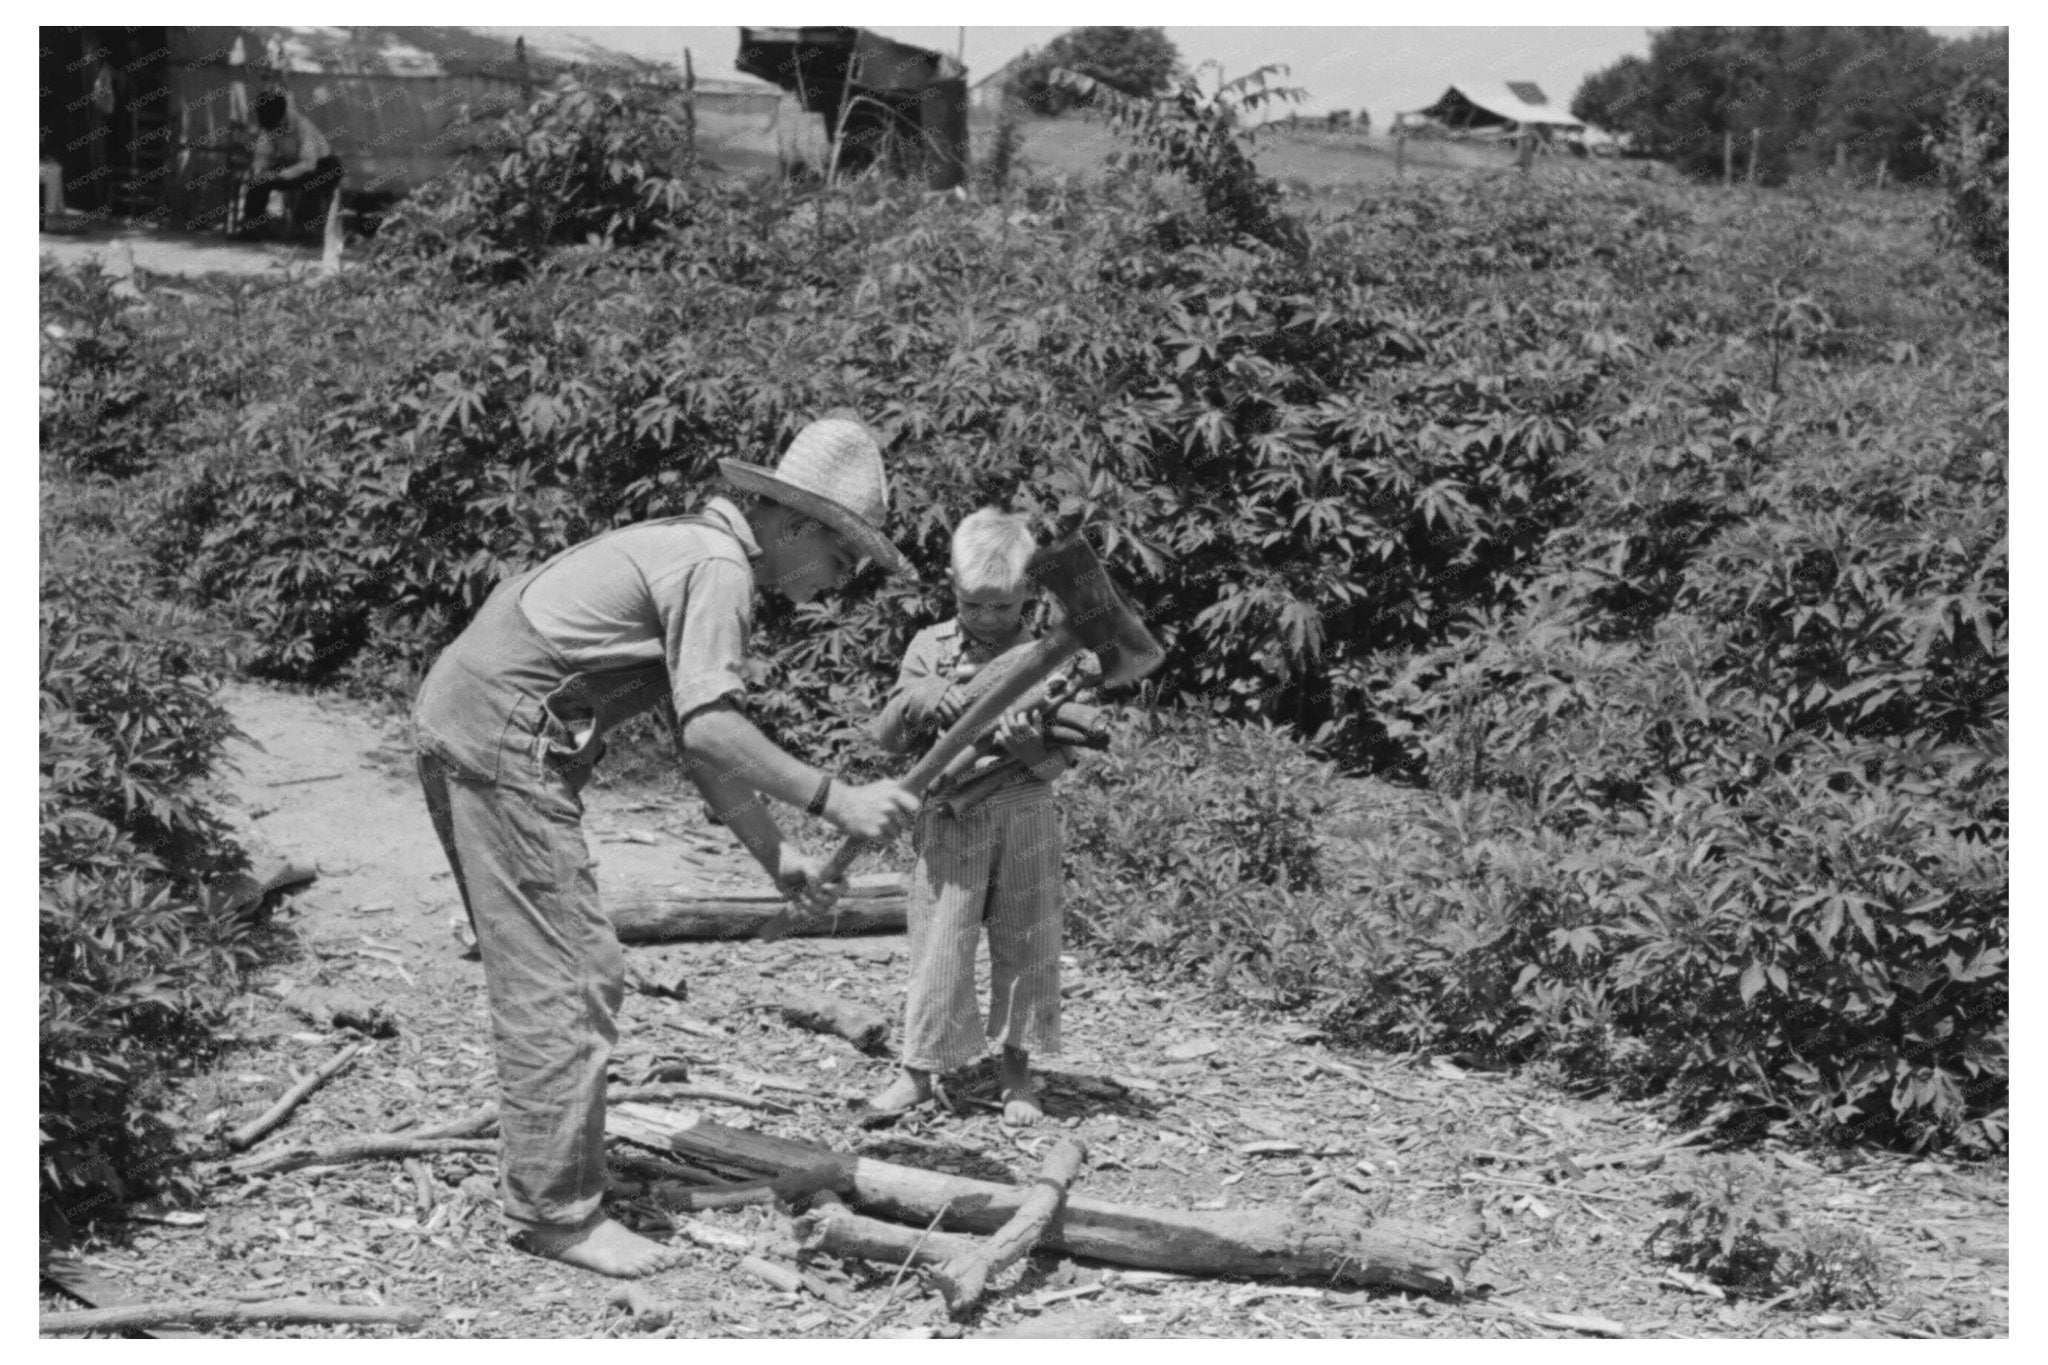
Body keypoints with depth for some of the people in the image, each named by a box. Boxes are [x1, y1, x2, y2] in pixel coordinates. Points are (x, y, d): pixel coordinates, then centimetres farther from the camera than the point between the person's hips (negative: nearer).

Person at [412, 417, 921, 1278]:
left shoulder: (691, 553, 19)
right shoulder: (717, 566, -13)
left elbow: (703, 739, 20)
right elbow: (710, 730, -23)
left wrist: (775, 857, 16)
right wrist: (834, 800, -19)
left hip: (464, 732, 11)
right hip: (502, 740, -11)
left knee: (580, 974, 16)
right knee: (562, 981, -6)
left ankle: (540, 1176, 25)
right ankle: (558, 1209, 0)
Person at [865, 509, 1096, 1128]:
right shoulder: (931, 649, 4)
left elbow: (1063, 755, -4)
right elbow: (888, 736, 2)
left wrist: (1026, 741, -25)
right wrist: (925, 697, -16)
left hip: (1026, 816, 0)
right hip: (949, 819, 0)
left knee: (1025, 946, 7)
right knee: (939, 945, 1)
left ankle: (1016, 1070, 19)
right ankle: (917, 1071, 11)